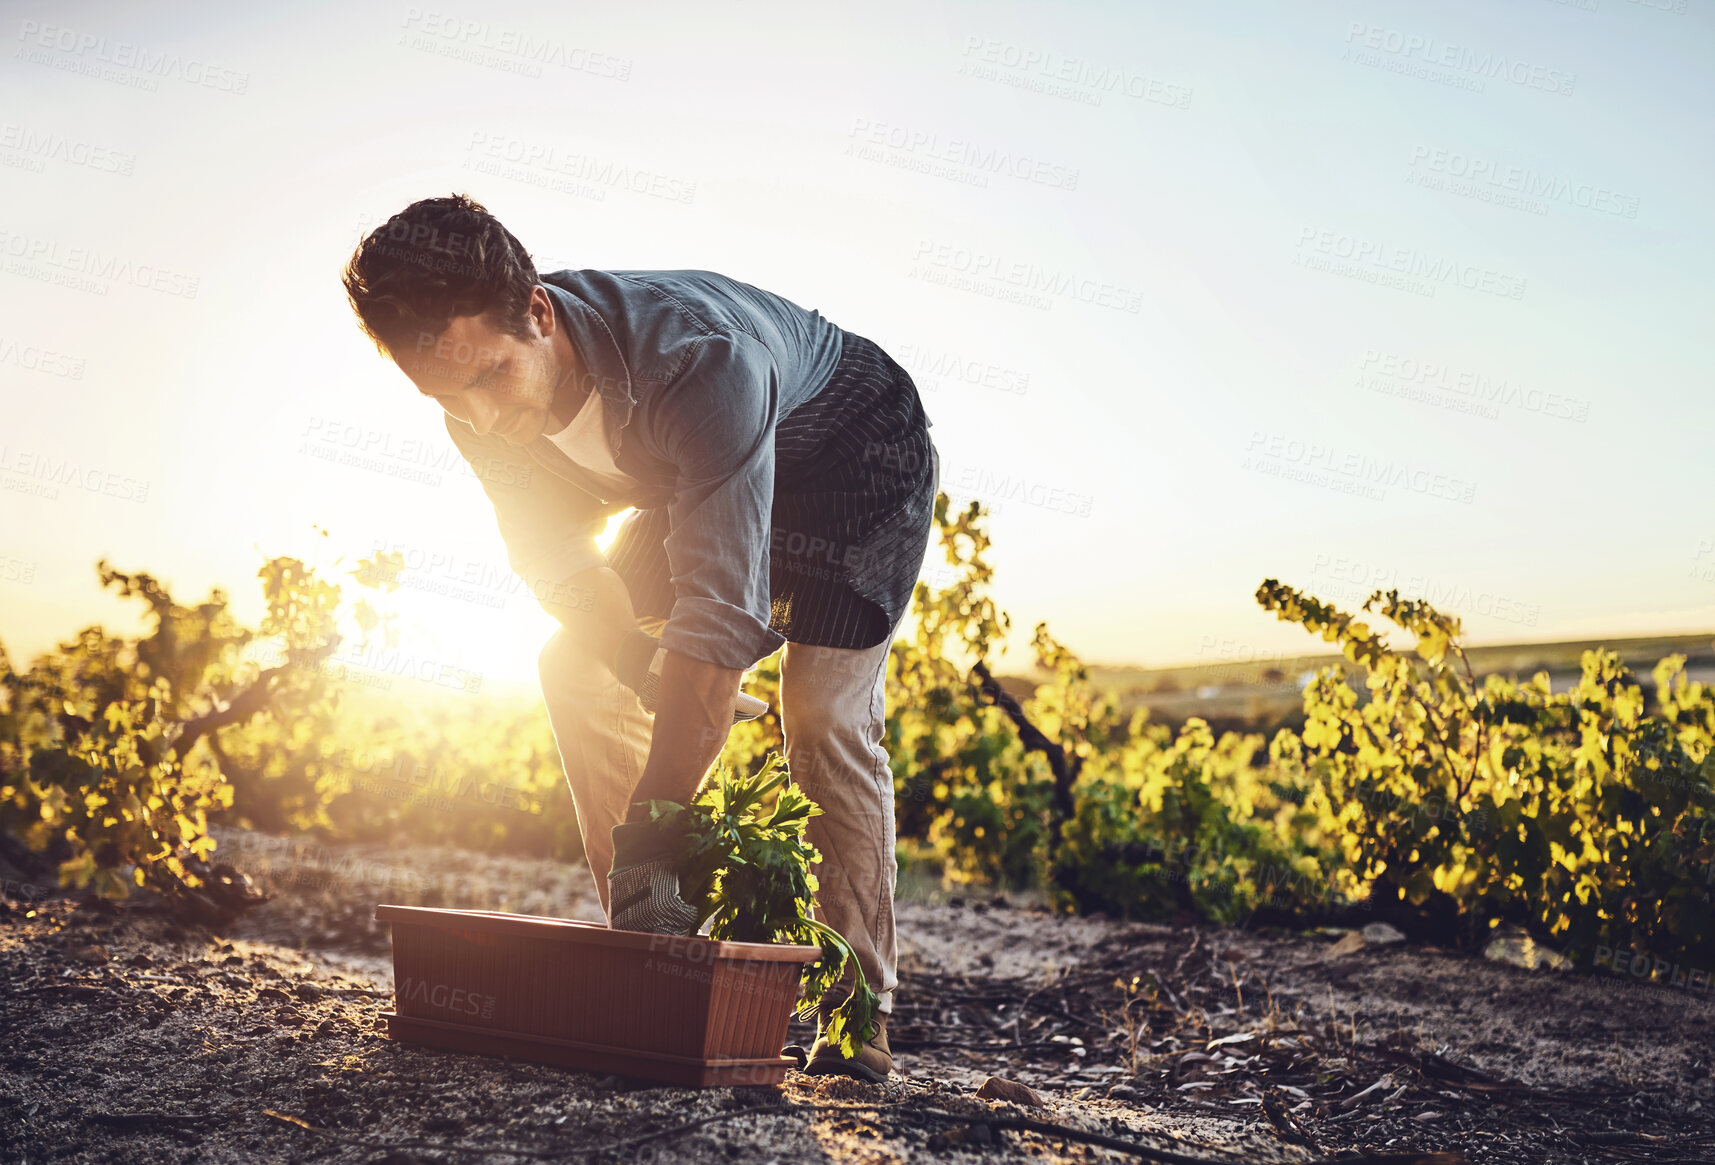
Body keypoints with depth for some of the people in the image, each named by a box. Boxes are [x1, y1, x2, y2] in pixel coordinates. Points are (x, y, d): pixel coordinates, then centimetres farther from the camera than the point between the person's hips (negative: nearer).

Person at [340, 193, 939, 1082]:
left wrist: (648, 841, -48)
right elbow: (556, 559, -9)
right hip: (691, 476, 7)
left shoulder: (701, 363, -44)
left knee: (826, 718, -21)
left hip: (859, 463, -6)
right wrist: (663, 685, -23)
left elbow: (720, 609, -47)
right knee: (576, 665, -5)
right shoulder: (485, 404, -22)